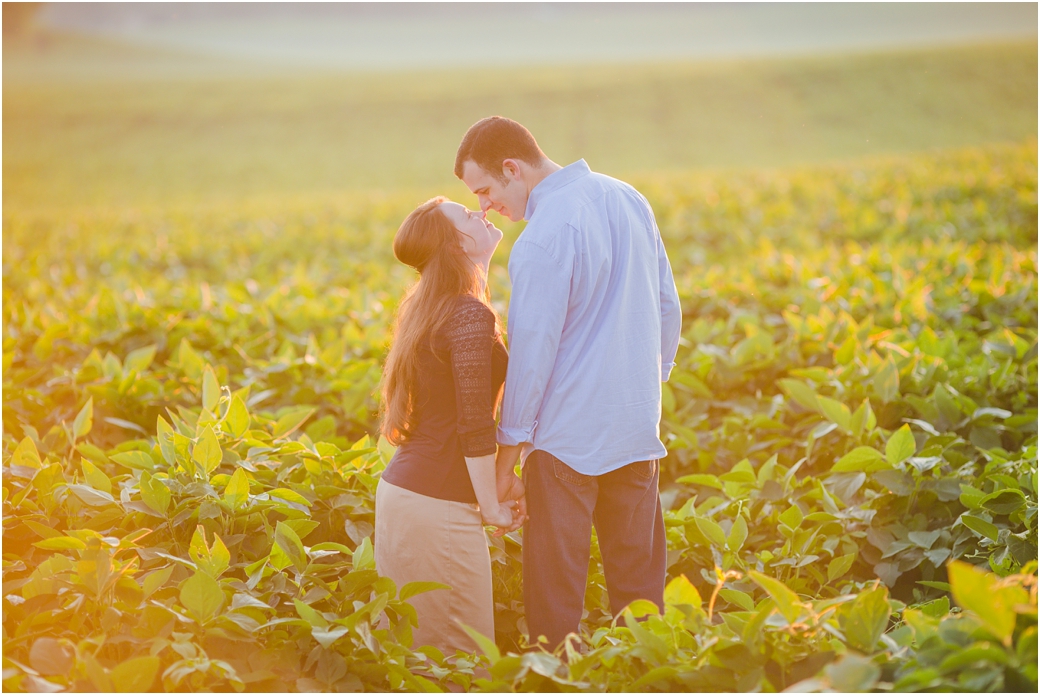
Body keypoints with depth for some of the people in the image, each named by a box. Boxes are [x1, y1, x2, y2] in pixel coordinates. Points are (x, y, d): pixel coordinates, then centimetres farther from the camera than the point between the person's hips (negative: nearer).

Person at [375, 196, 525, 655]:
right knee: (463, 656, 0)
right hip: (438, 507, -9)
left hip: (399, 491, 9)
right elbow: (474, 426, -16)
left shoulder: (426, 307, 11)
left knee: (411, 647, 14)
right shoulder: (470, 316, -16)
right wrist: (492, 507, -8)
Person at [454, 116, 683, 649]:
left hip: (568, 437, -8)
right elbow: (667, 310, 14)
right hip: (639, 426, 8)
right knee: (639, 580, 15)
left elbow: (532, 352, -17)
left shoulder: (542, 239, -20)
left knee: (555, 585, 3)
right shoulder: (628, 199, 5)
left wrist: (506, 459, -10)